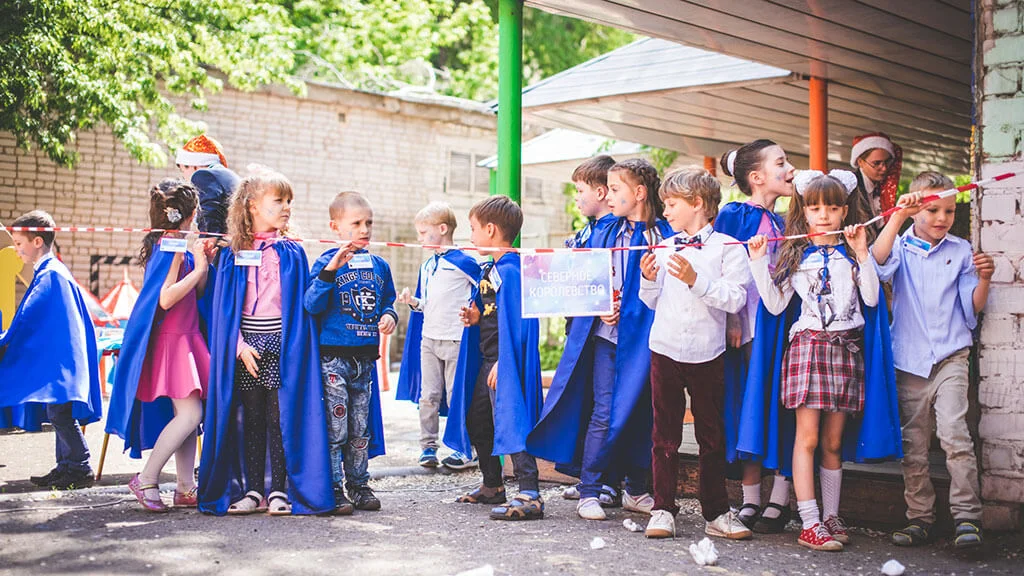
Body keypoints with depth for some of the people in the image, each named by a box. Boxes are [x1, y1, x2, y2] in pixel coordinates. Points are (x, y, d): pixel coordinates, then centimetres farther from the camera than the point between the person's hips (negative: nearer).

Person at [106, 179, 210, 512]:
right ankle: (146, 479, -4)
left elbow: (197, 292, 19)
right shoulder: (171, 247, -14)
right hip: (171, 341, -10)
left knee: (188, 415, 9)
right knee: (190, 414, -13)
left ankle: (186, 488, 13)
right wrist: (198, 268, -18)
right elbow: (166, 298, -23)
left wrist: (204, 263, 6)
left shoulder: (176, 247, 13)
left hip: (185, 340, 10)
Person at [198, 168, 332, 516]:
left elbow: (302, 305, 3)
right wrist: (239, 345, -9)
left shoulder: (292, 253, 5)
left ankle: (280, 490, 8)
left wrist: (297, 345, -7)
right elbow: (226, 306, 3)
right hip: (245, 346, 1)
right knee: (251, 419, 6)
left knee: (280, 417, 0)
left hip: (283, 344, -1)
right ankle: (253, 490, 14)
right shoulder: (232, 254, 5)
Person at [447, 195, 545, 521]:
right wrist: (476, 317, 6)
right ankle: (492, 487, 33)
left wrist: (501, 362, -23)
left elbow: (516, 321, -22)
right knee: (476, 421, 19)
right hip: (487, 360, 11)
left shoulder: (511, 270, -17)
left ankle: (530, 496, -11)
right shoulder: (490, 270, 15)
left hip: (506, 362, -11)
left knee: (511, 424, -12)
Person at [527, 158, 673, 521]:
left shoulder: (665, 235, 1)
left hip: (646, 337, 0)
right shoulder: (603, 234, 8)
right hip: (608, 334, 0)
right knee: (604, 412, -4)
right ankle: (590, 491, 4)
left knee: (641, 412, 8)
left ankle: (636, 490, 21)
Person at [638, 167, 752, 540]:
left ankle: (716, 512, 15)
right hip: (665, 351, 3)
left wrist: (695, 279, -20)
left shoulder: (727, 247, -3)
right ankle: (663, 509, 10)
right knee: (665, 435, 5)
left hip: (707, 354, -3)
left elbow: (735, 300, -13)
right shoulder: (665, 248, 10)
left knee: (712, 436, 7)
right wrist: (649, 280, -2)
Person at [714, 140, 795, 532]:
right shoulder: (733, 215, 0)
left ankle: (779, 501, 5)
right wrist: (730, 320, -11)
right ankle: (750, 501, 11)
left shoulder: (783, 222, 15)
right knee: (749, 411, 1)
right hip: (746, 327, -4)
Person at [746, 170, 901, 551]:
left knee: (833, 441, 7)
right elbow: (775, 304, 3)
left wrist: (862, 253, -9)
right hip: (808, 344, -1)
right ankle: (809, 524, -8)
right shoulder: (796, 255, 8)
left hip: (847, 348, 2)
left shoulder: (852, 253, 8)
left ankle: (831, 517, 16)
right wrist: (758, 262, -3)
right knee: (807, 437, -9)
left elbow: (872, 299, -5)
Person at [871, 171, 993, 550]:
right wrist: (898, 217, -23)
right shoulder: (901, 246, 6)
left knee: (954, 433, -17)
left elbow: (973, 308, 8)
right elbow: (877, 263, -18)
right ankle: (920, 517, 15)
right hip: (908, 360, 1)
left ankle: (967, 516, -11)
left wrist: (983, 280, -10)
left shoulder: (961, 250, 8)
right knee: (913, 445, 6)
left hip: (950, 356, -1)